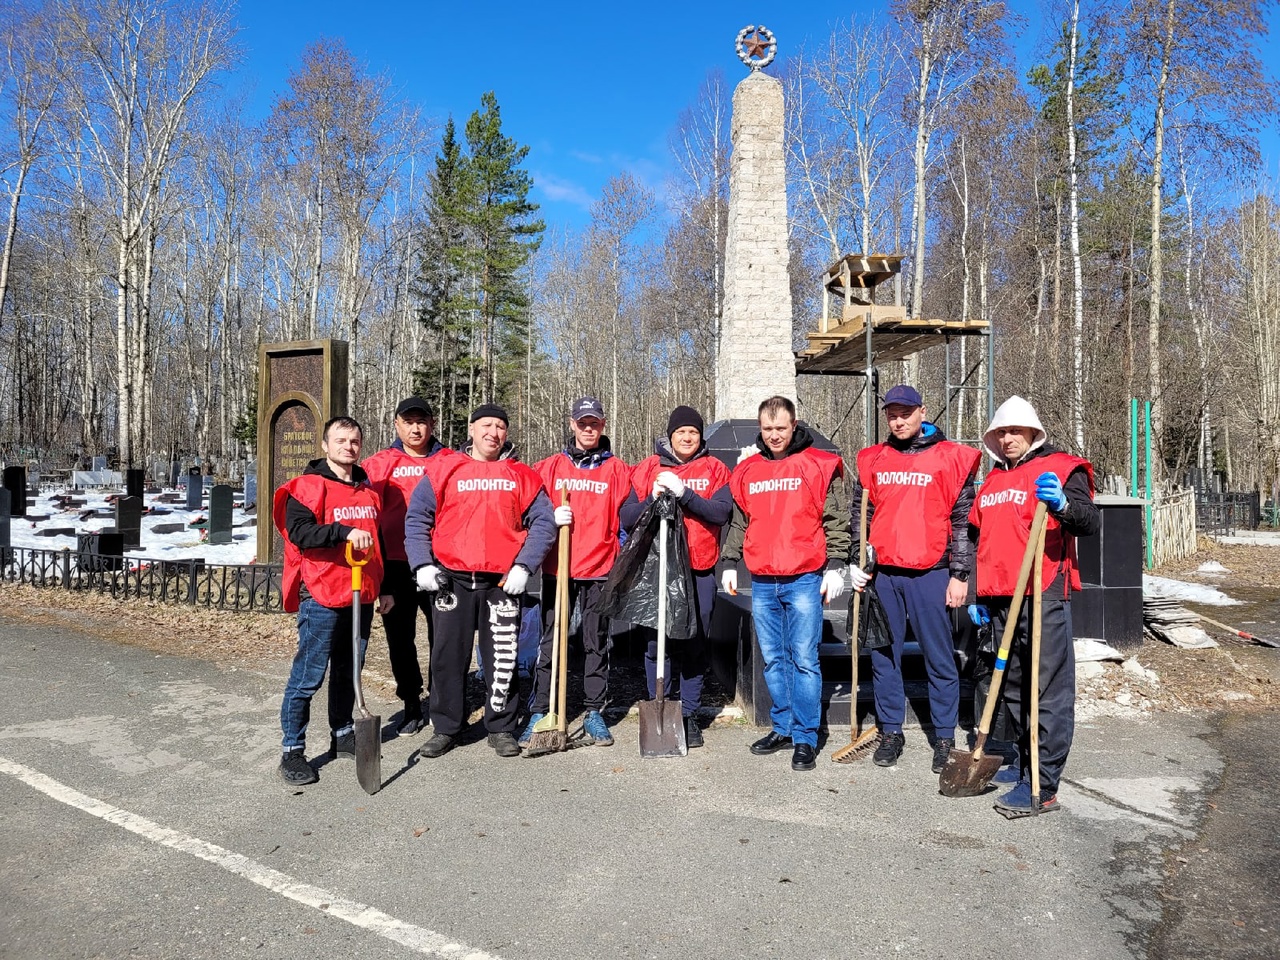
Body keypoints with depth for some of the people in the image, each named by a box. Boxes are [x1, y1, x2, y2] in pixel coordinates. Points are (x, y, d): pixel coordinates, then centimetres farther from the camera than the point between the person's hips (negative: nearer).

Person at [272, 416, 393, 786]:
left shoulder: (369, 490, 15)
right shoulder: (309, 486, -6)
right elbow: (299, 532, -20)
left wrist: (384, 588, 20)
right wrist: (344, 531, -29)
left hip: (362, 598, 7)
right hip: (321, 598, -6)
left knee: (348, 671, 16)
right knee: (309, 676, -2)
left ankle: (343, 736, 29)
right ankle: (292, 751, 7)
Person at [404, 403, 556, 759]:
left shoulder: (521, 476, 7)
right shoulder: (443, 469, 5)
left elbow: (543, 523, 4)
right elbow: (416, 519, 4)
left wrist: (524, 567, -6)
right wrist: (422, 565, -7)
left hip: (502, 582, 0)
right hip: (451, 579, 0)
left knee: (503, 657, 4)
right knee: (448, 655, 7)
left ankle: (501, 728, 20)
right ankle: (445, 728, 22)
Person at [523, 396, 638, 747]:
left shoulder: (618, 470, 6)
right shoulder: (549, 467, 9)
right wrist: (551, 519, -11)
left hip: (599, 571, 0)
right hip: (556, 569, 1)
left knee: (597, 642, 8)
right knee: (550, 641, 3)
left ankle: (595, 713, 18)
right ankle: (539, 713, 11)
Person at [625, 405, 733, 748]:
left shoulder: (714, 470, 6)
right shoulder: (647, 469, 7)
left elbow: (721, 512, -10)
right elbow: (627, 520, 3)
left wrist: (684, 494, -19)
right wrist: (653, 498, -13)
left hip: (700, 572, 0)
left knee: (695, 647, 6)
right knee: (656, 644, 3)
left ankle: (689, 716, 18)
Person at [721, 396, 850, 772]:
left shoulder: (818, 465, -1)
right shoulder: (747, 471, 11)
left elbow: (836, 519, -1)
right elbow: (738, 521, 18)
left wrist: (835, 566, -7)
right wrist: (730, 562, 12)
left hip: (804, 579, -4)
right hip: (762, 582, 4)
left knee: (804, 660, -2)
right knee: (773, 660, 11)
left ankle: (805, 738, 8)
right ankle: (783, 728, 24)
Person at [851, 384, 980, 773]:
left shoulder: (951, 458, 0)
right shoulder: (872, 460, 10)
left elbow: (963, 521, -1)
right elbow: (859, 515, 16)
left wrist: (959, 575, -5)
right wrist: (856, 562, 7)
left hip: (931, 574, -3)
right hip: (883, 574, 4)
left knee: (939, 658, 4)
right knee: (884, 655, 9)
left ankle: (944, 738, 16)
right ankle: (891, 732, 21)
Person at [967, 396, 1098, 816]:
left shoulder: (1061, 469, -2)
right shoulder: (992, 482, 19)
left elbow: (1089, 523, -15)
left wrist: (1063, 505, -35)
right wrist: (980, 596, 22)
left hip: (1043, 596, -8)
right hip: (1001, 600, 8)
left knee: (1050, 690, -5)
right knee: (1014, 688, 16)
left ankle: (1043, 786, -3)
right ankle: (1026, 764, 30)